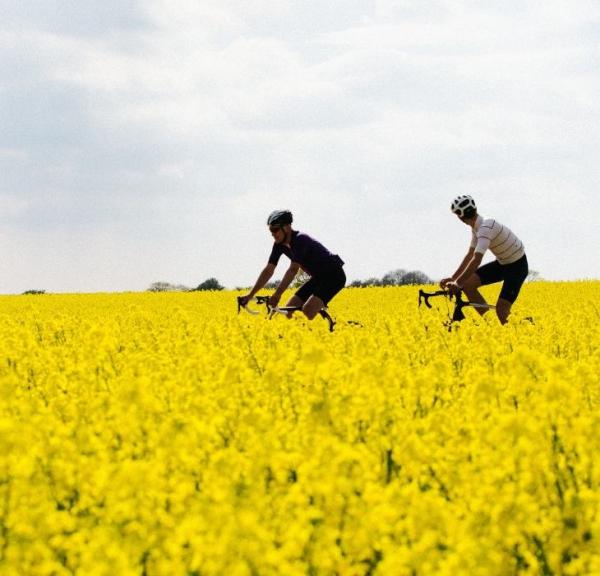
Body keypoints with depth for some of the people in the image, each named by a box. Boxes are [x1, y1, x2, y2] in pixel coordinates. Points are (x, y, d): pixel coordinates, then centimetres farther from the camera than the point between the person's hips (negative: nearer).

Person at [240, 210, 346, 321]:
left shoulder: (300, 240, -28)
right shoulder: (280, 244, -3)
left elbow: (293, 270, -36)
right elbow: (268, 270, 2)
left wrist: (276, 295, -41)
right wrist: (251, 295, -2)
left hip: (334, 275, -9)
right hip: (318, 277, 9)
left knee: (308, 310, -28)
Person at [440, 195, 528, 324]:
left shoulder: (486, 227, -30)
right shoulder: (476, 227, 0)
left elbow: (476, 260, -37)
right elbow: (470, 255, 5)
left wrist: (458, 284, -38)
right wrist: (453, 278, -2)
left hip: (517, 265, -9)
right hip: (502, 263, 9)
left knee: (501, 311, -17)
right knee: (467, 284, -5)